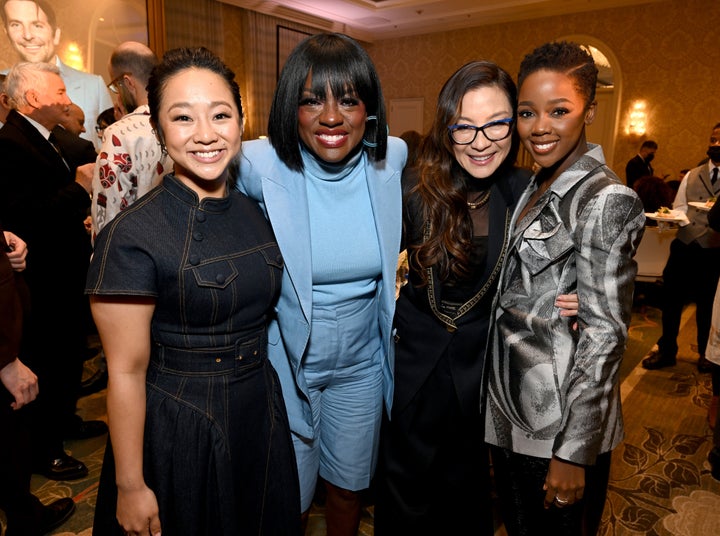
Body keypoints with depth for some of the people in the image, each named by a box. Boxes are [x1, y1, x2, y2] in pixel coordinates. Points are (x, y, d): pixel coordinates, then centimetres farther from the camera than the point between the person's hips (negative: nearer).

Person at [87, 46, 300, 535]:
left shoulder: (258, 212, -1)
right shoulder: (133, 235, -19)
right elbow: (126, 372, -15)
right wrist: (130, 487, -9)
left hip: (261, 416, 6)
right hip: (177, 434, -5)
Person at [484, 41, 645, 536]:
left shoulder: (605, 200, -17)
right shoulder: (536, 188, 7)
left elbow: (604, 334, -19)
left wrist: (574, 450, -17)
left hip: (561, 422, -7)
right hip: (511, 410, 7)